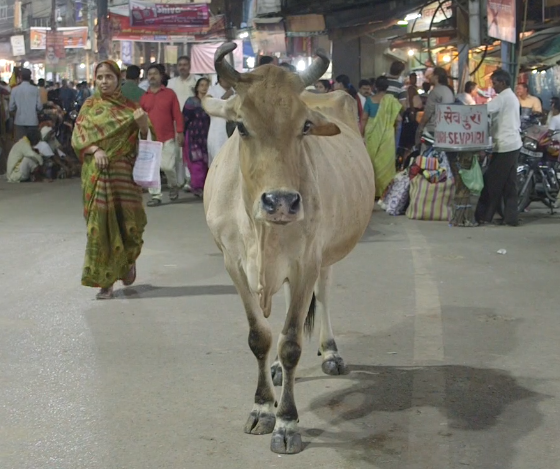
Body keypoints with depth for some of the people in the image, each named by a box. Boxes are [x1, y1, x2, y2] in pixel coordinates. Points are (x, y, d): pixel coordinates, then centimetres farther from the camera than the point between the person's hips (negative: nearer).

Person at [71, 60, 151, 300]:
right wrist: (95, 150, -18)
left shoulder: (129, 106, 8)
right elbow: (77, 137, 0)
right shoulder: (90, 106, 8)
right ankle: (105, 280, 6)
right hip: (97, 174, 0)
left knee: (129, 221, -2)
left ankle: (129, 261, 29)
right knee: (101, 223, -2)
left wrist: (143, 125, -14)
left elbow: (142, 140, 7)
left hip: (125, 172, 0)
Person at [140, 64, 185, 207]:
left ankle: (173, 185, 25)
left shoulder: (170, 93, 2)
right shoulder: (144, 97, 7)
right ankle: (155, 196, 6)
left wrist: (180, 132, -5)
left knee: (168, 166, -5)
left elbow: (177, 114, 1)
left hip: (168, 137, -2)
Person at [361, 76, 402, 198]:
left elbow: (364, 119, 0)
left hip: (372, 134, 2)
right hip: (386, 135, -2)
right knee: (385, 162, 3)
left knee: (371, 161, 9)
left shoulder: (370, 100, -1)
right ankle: (384, 190, 4)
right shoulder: (392, 100, -4)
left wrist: (361, 134, 7)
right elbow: (397, 118, -4)